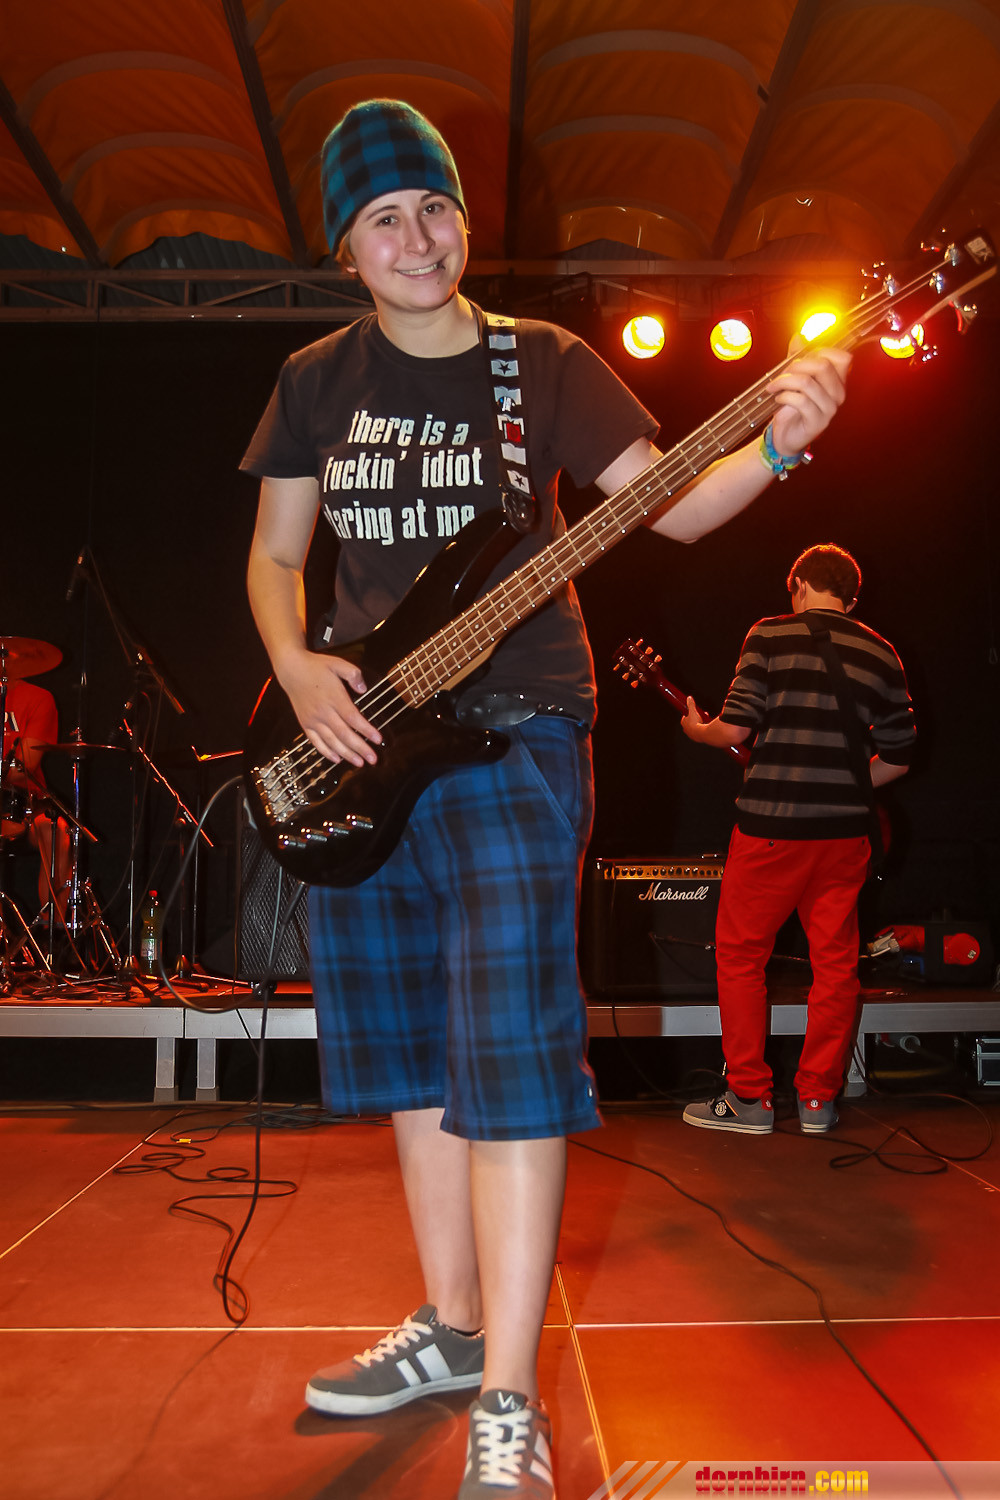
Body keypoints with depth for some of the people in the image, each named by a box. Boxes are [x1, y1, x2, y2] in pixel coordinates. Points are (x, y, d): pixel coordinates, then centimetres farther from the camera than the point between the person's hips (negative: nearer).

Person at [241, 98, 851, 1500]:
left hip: (512, 734, -4)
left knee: (508, 1047, -12)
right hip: (356, 744, 5)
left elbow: (671, 502, -4)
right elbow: (274, 553, 15)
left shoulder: (544, 364, 3)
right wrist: (297, 668, -3)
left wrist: (776, 445, -23)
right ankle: (452, 1328, 28)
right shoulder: (317, 379, 12)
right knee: (405, 1045, 10)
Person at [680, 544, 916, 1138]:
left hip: (771, 823, -4)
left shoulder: (770, 635, -2)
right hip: (846, 828, 4)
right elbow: (899, 756, 10)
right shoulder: (881, 653, 10)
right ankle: (818, 1099, 17)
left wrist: (699, 731, 11)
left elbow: (738, 726, -10)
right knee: (836, 962, 12)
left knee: (740, 955, 9)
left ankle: (750, 1099, 11)